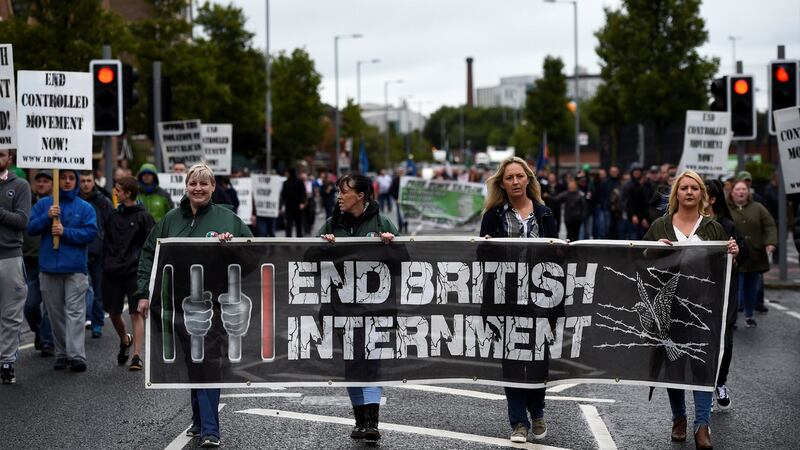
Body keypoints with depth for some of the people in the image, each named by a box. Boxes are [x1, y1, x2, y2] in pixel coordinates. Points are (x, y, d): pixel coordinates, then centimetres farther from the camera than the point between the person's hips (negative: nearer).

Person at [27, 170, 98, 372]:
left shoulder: (85, 207, 4)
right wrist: (47, 217, -14)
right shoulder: (43, 204, 10)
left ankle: (77, 355, -16)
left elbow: (90, 233, -6)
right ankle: (61, 353, 16)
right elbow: (31, 228, 2)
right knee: (55, 314, 8)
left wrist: (65, 232, -15)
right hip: (48, 267, 3)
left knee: (75, 312, -10)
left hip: (75, 268, -3)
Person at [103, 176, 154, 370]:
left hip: (135, 272, -5)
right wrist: (106, 263, 6)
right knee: (113, 313, 11)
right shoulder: (114, 215, 10)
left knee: (136, 313, -6)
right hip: (112, 272, 5)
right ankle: (125, 340, 38)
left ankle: (137, 355, -5)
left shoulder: (143, 216, -3)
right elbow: (106, 242, 16)